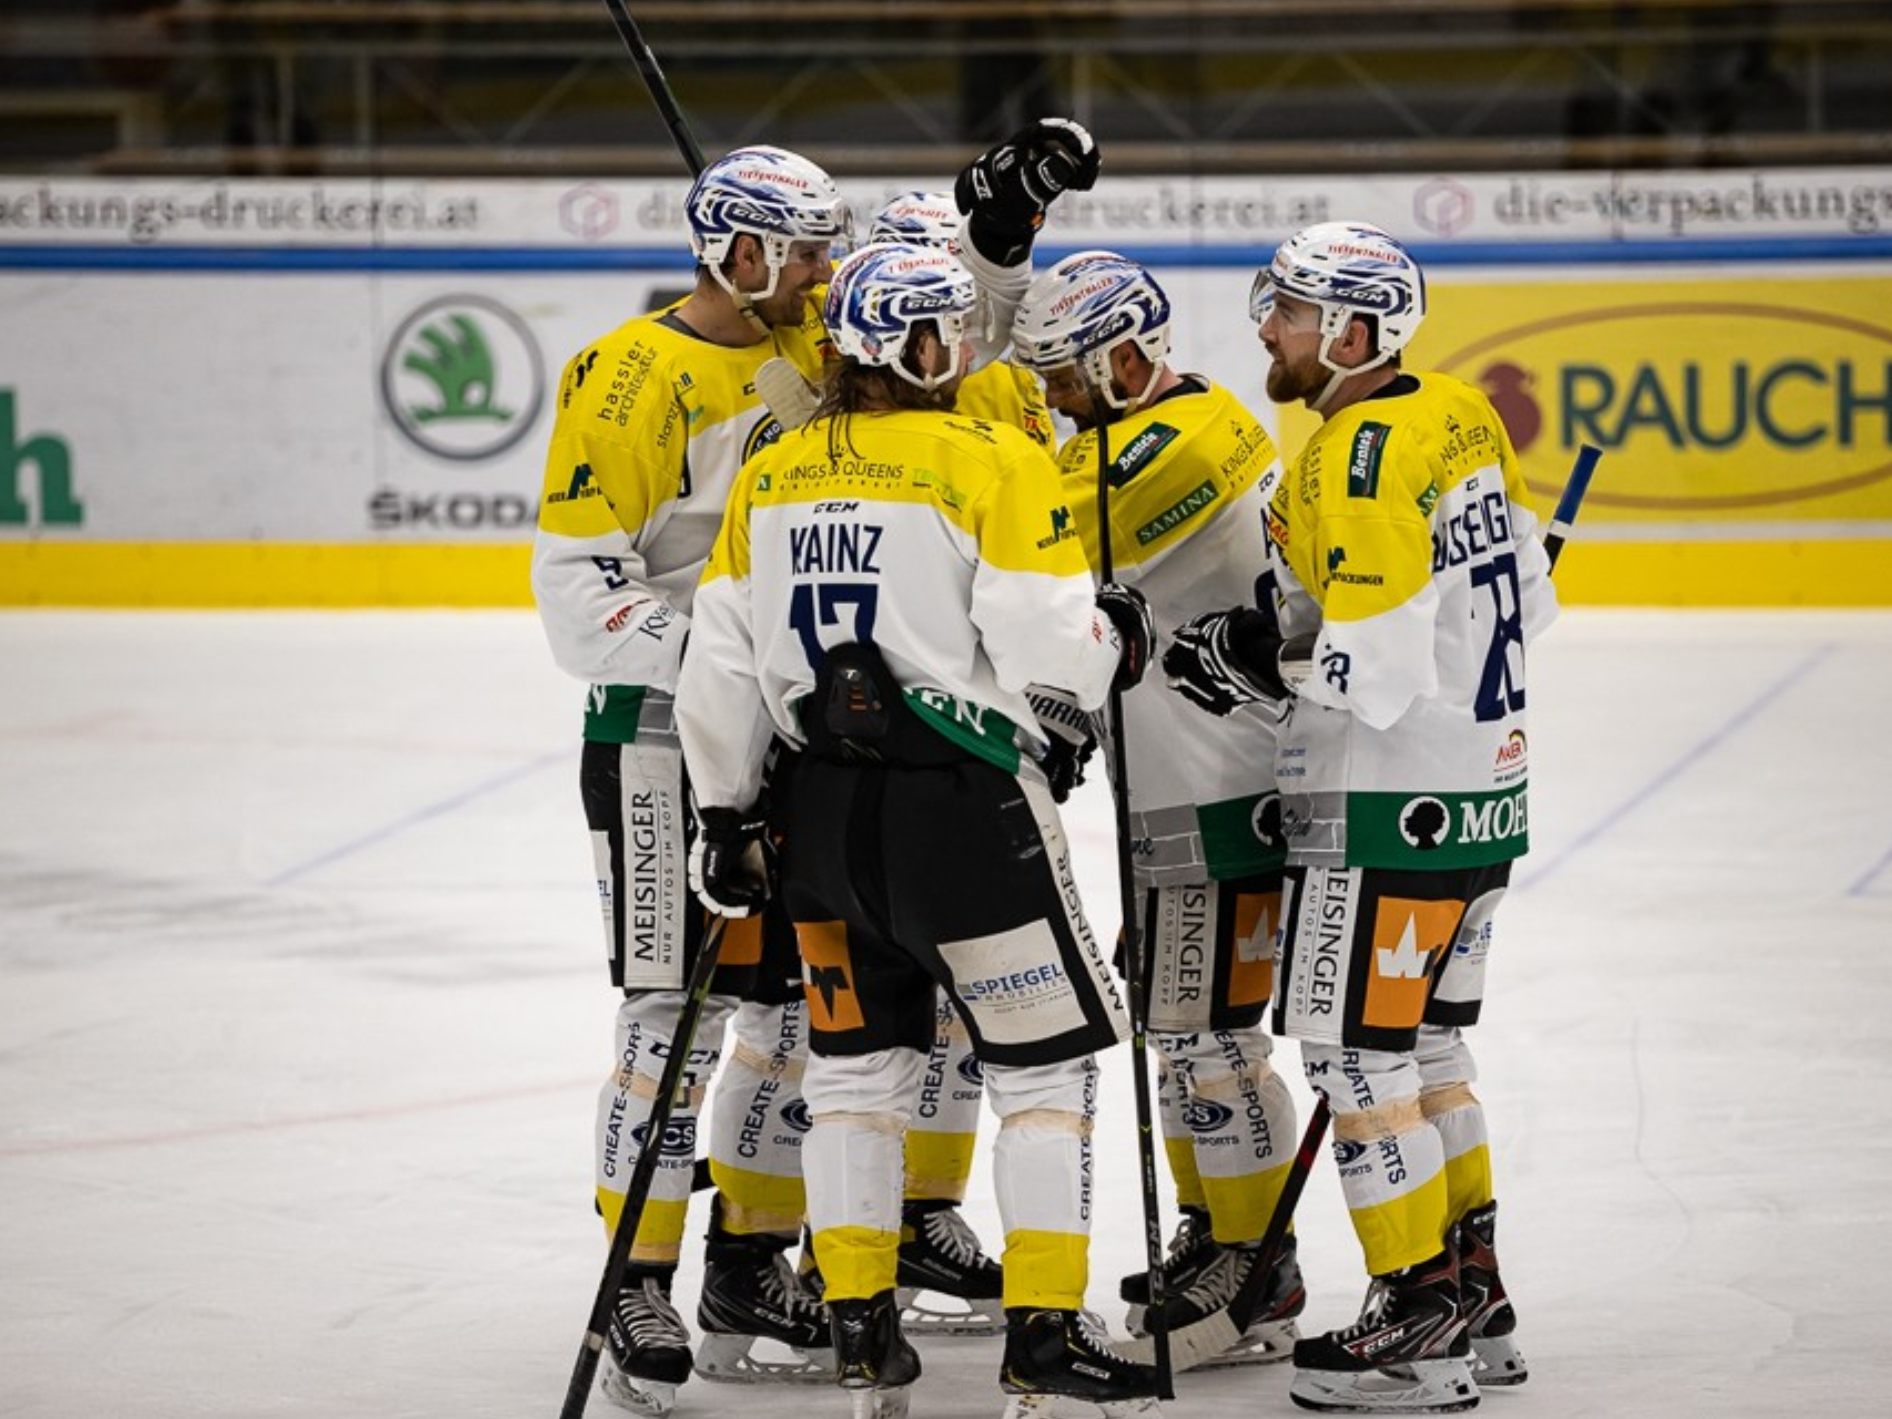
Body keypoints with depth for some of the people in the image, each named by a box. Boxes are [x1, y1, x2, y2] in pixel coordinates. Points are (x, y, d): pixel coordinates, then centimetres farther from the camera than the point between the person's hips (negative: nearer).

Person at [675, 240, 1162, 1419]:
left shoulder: (772, 475, 7)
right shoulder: (994, 461, -11)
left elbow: (722, 662, 8)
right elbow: (1045, 651, -18)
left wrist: (726, 811, 18)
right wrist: (1118, 638, 4)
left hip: (826, 813, 6)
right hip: (961, 804, -6)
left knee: (858, 1061, 16)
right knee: (1046, 1061, 4)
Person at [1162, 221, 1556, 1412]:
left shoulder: (1359, 458, -21)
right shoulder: (1462, 418, 7)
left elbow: (1376, 664, -27)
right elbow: (1524, 592, 16)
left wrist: (1254, 659, -14)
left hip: (1389, 807, -10)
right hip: (1481, 785, 10)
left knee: (1357, 1048, -3)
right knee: (1424, 1041, 18)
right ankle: (1476, 1303, 24)